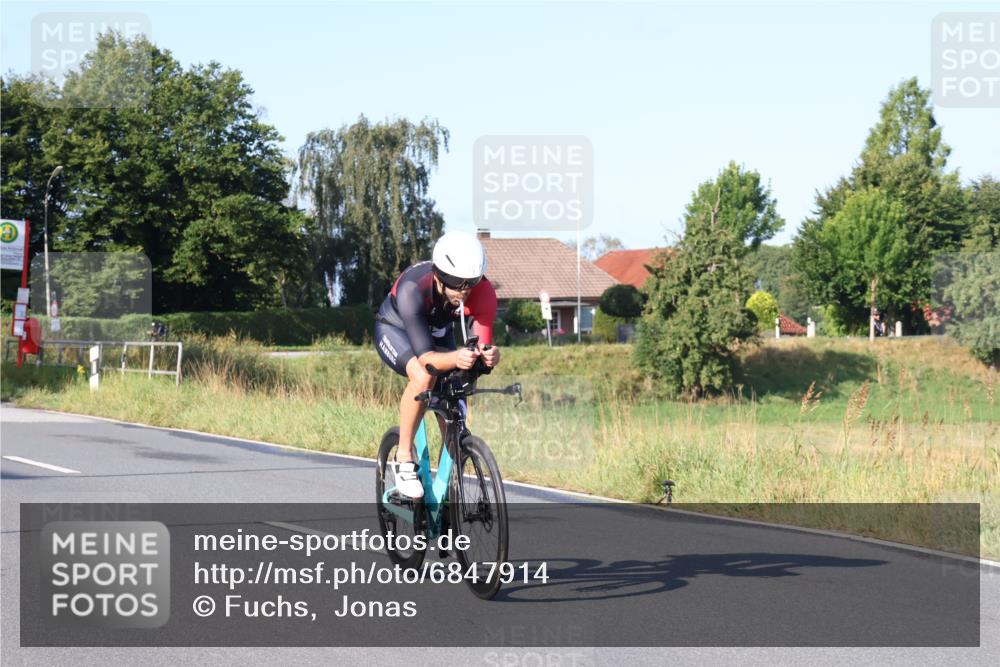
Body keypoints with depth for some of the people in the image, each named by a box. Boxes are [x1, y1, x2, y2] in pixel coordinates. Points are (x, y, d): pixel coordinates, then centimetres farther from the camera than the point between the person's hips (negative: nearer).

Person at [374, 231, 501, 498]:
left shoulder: (483, 293, -31)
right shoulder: (413, 288, -41)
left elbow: (482, 343, -31)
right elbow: (424, 356, -44)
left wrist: (490, 355, -56)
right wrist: (455, 358, -64)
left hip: (439, 335, 4)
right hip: (395, 330, -4)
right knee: (423, 378, -36)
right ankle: (404, 457, -18)